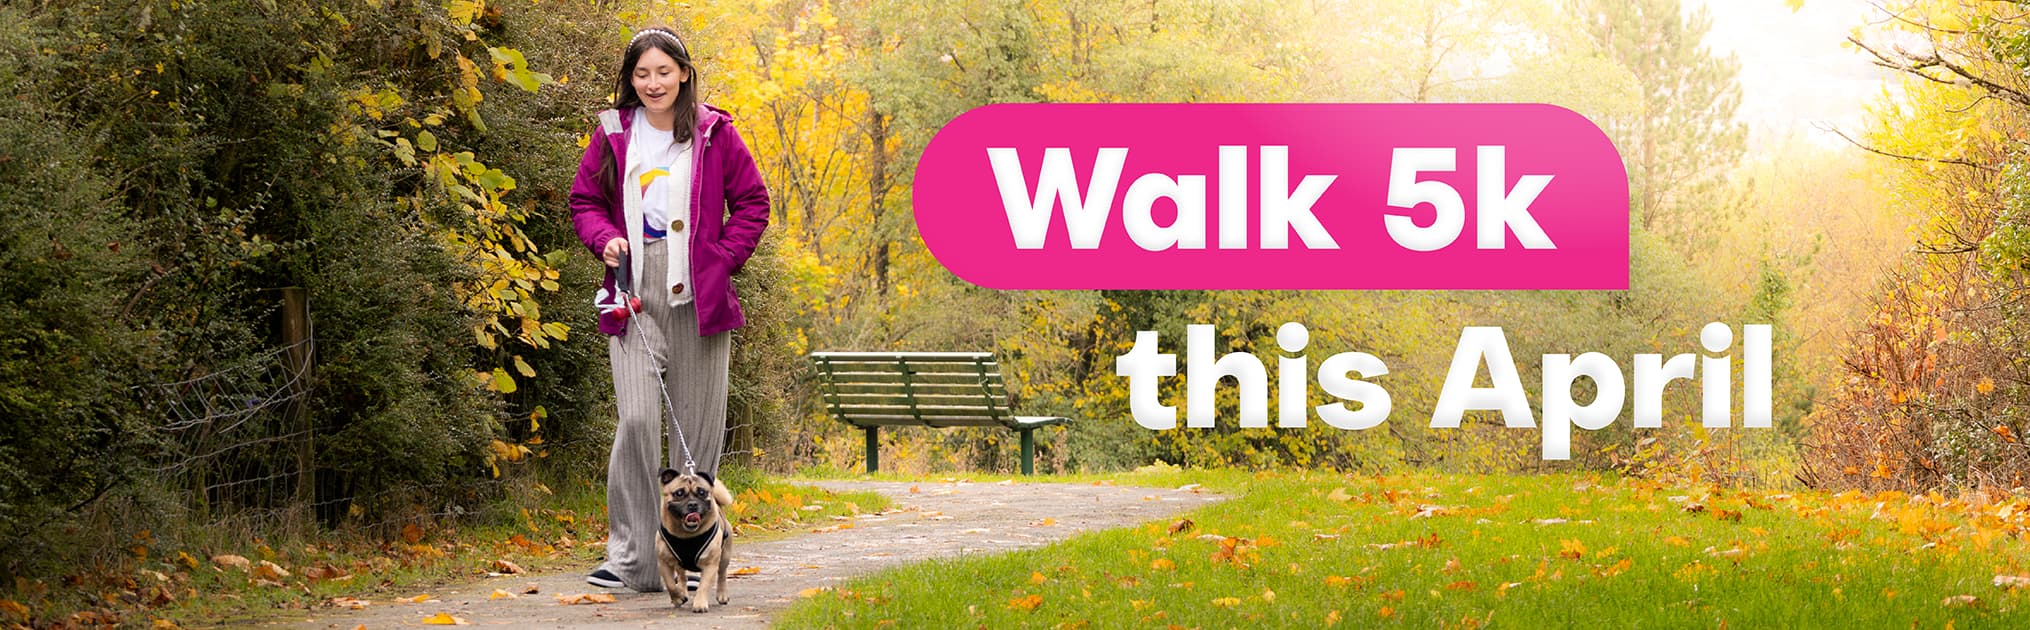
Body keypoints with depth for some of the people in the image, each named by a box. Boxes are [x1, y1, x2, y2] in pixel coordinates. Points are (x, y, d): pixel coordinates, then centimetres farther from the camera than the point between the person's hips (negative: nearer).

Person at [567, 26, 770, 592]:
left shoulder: (713, 133, 4)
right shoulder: (613, 135, 8)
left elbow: (752, 202, 8)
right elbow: (585, 200, 15)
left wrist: (724, 259, -3)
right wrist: (606, 238, -4)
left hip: (698, 293, 0)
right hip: (634, 294, 0)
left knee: (697, 423, 4)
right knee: (637, 419, -13)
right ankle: (628, 555, -7)